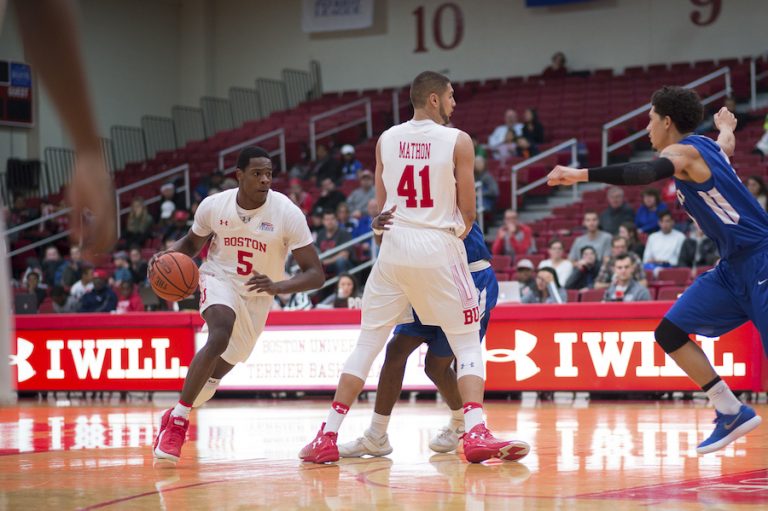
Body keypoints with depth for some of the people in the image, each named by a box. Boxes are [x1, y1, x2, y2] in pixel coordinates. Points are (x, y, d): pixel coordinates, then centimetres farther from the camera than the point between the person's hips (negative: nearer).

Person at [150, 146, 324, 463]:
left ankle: (176, 416, 37)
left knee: (217, 371, 10)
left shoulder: (288, 213, -22)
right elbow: (192, 243, 7)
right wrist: (167, 256, -15)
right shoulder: (213, 206, -15)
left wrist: (277, 287, -40)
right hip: (220, 280, -1)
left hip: (257, 297, 2)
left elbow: (315, 274, -22)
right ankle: (177, 420, -23)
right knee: (220, 337, -32)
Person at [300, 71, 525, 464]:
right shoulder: (458, 141, -4)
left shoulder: (386, 140, 7)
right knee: (467, 344, 7)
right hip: (440, 248, -3)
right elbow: (468, 211, -1)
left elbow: (382, 206, 11)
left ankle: (327, 437, 7)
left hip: (394, 246, 3)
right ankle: (476, 434, -9)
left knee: (367, 343, 11)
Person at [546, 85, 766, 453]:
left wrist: (582, 174, -43)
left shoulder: (684, 151, -12)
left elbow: (647, 173, -36)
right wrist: (726, 125, 66)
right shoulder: (704, 147, 14)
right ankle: (732, 413, 6)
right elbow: (726, 145, 41)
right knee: (670, 332, 3)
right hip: (733, 265, 9)